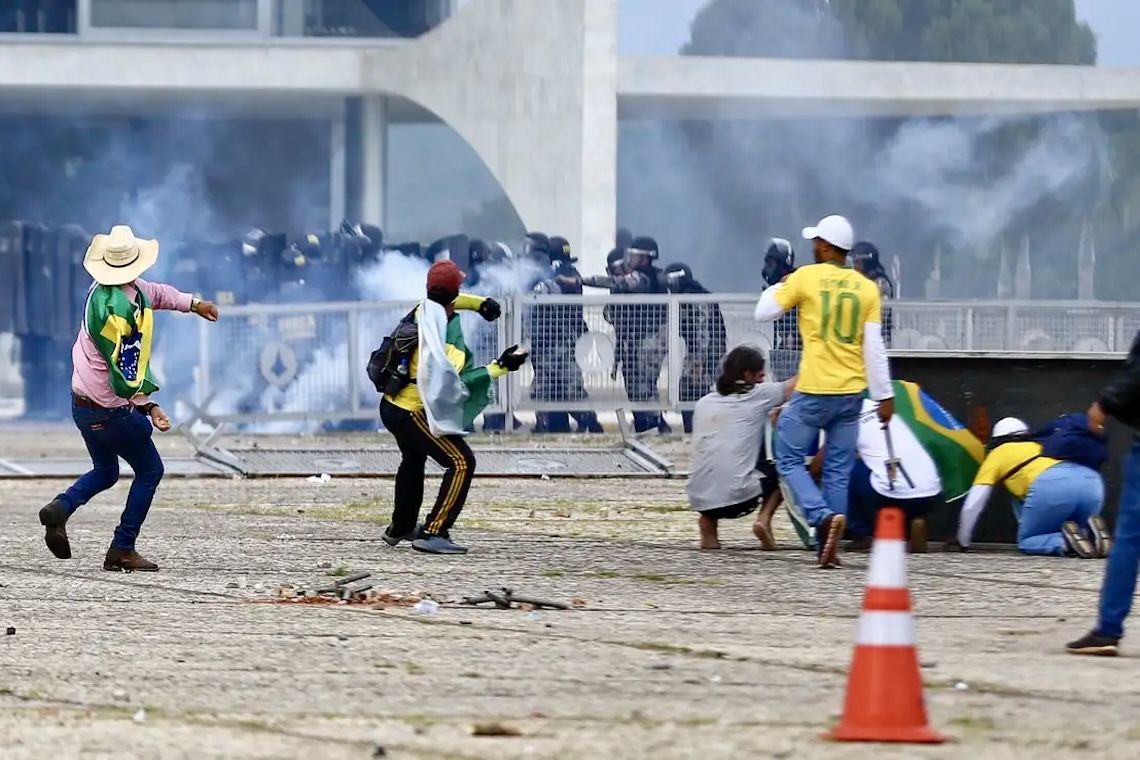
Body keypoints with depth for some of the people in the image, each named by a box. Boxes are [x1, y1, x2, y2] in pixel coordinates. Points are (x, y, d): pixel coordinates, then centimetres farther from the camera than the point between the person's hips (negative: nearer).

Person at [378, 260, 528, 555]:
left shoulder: (424, 310, 0)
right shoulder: (447, 339, -25)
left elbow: (447, 302, 24)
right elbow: (456, 382, -33)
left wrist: (480, 303, 11)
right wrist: (500, 367, -30)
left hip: (391, 406, 9)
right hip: (413, 414, -9)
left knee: (414, 459, 32)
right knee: (462, 462, -12)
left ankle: (401, 527, 47)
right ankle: (432, 534, -17)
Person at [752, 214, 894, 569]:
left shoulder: (807, 277, -5)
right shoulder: (867, 288, 3)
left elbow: (763, 313, 2)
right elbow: (874, 347, 1)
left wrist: (779, 287, 21)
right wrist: (884, 395, 4)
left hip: (814, 392, -4)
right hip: (852, 393, 4)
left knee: (789, 459, 7)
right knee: (838, 471, 10)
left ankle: (824, 516, -17)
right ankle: (829, 549, 7)